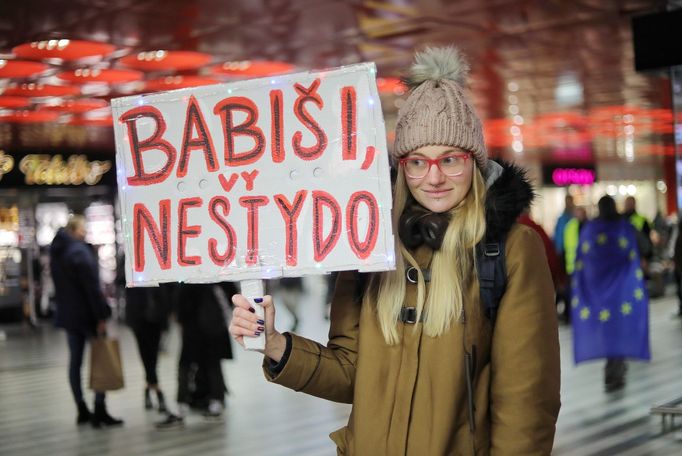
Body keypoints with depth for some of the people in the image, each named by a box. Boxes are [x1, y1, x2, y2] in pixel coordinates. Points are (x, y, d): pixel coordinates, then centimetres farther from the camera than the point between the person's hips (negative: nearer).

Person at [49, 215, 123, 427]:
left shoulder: (56, 252, 10)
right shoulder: (79, 251, -17)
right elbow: (92, 287, -20)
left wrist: (63, 307, 19)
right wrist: (101, 316, -19)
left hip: (68, 313, 8)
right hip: (87, 314, -8)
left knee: (75, 360, 10)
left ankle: (82, 410, 15)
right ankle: (99, 411, -3)